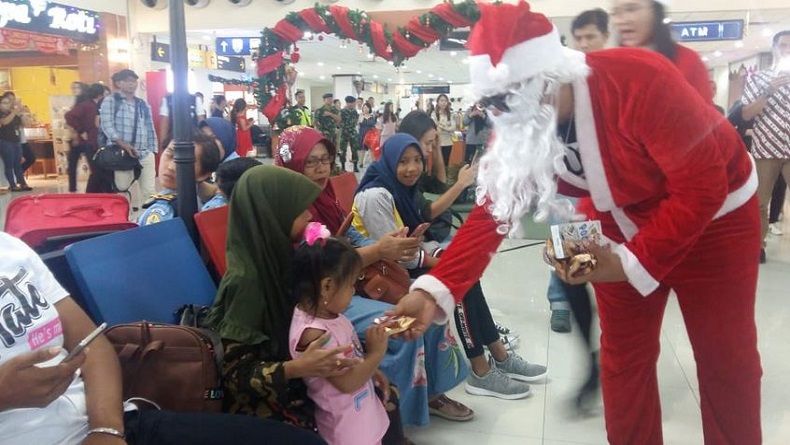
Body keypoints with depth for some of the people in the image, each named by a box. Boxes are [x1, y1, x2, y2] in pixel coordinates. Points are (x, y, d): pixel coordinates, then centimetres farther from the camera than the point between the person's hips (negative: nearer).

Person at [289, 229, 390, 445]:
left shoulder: (325, 313, -5)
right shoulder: (313, 334, -32)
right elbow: (347, 382, -26)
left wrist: (371, 370, 3)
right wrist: (376, 354, -18)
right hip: (347, 426, -8)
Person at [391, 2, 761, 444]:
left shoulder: (640, 79, -34)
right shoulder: (520, 124, -18)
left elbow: (701, 187, -29)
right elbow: (493, 210, -18)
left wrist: (633, 263, -29)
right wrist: (435, 291, -30)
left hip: (715, 216, -4)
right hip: (623, 227, 5)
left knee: (726, 358, 7)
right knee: (623, 355, 10)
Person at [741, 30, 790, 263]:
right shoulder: (757, 79, 6)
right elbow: (746, 114, -3)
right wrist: (769, 91, -13)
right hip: (765, 149, -1)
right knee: (759, 203, 4)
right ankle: (758, 246, 14)